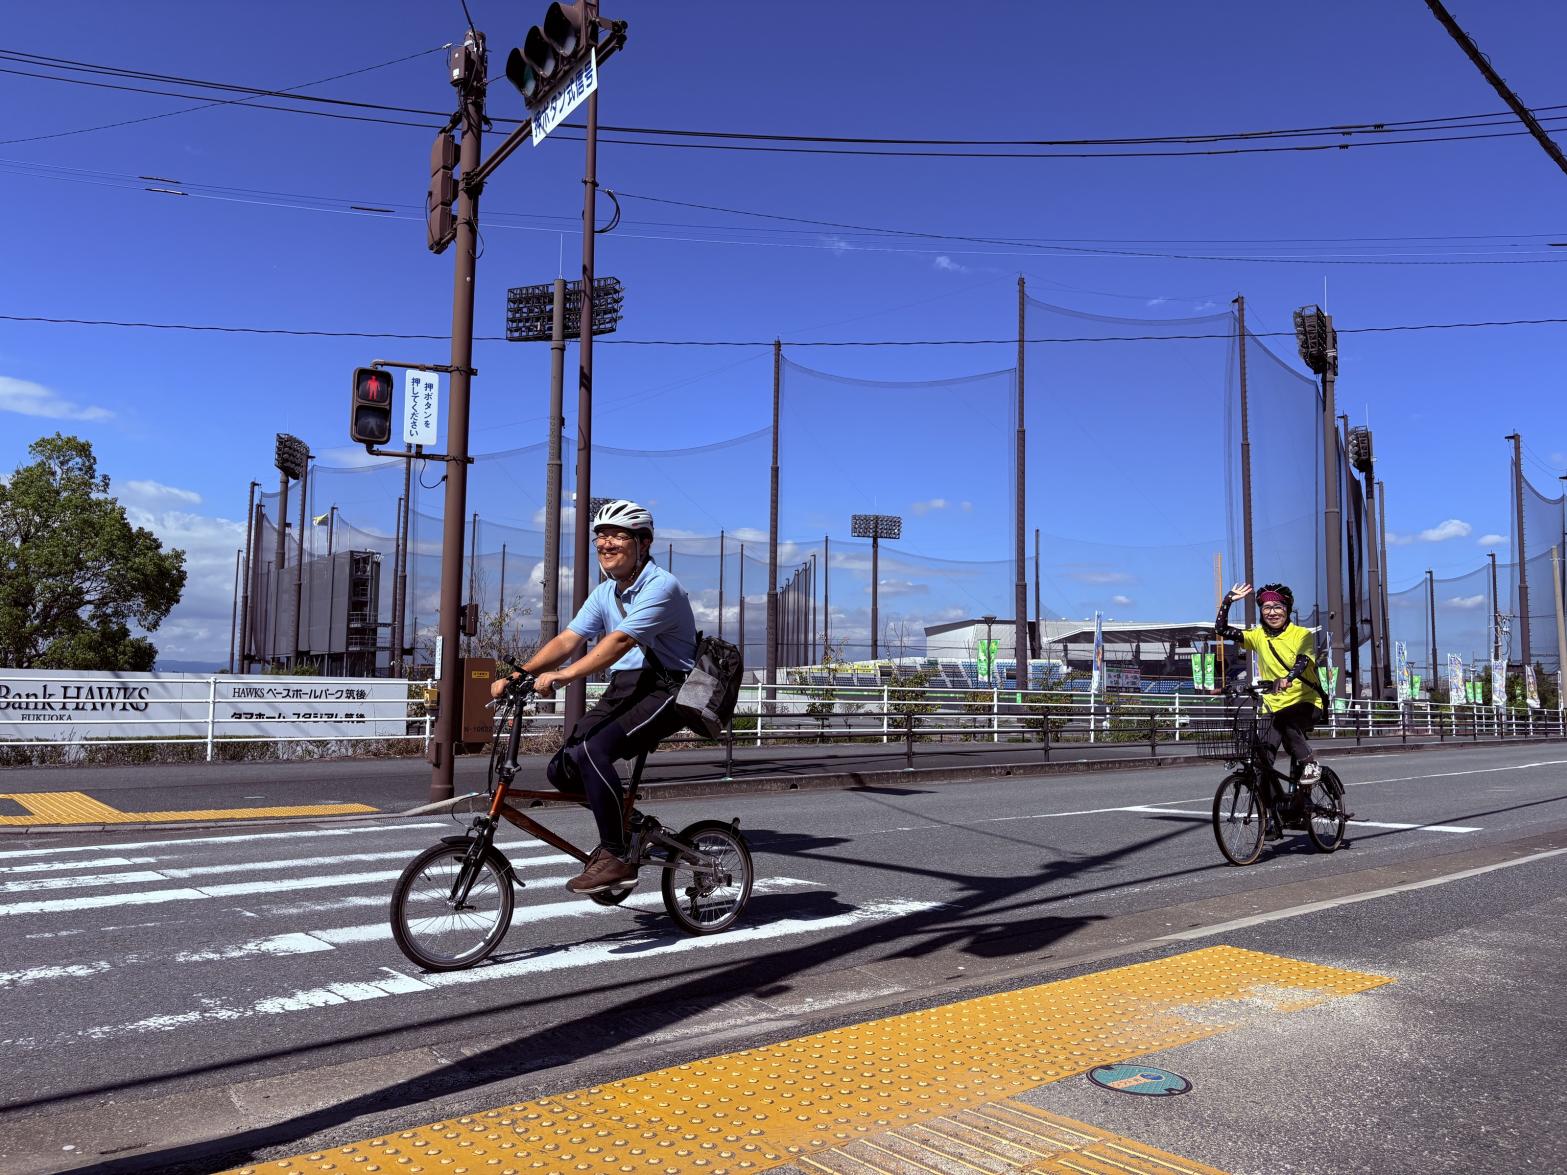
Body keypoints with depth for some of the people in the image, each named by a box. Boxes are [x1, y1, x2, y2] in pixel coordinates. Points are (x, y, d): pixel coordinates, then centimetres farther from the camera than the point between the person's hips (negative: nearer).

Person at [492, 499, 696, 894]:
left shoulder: (661, 586, -14)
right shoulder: (605, 593, 12)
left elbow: (619, 641, -27)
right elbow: (567, 640, 2)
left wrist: (561, 676, -35)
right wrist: (519, 674, -13)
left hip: (665, 690, -8)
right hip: (623, 688, 8)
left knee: (592, 750, -28)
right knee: (562, 770, -5)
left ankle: (616, 858, -18)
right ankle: (624, 824, 19)